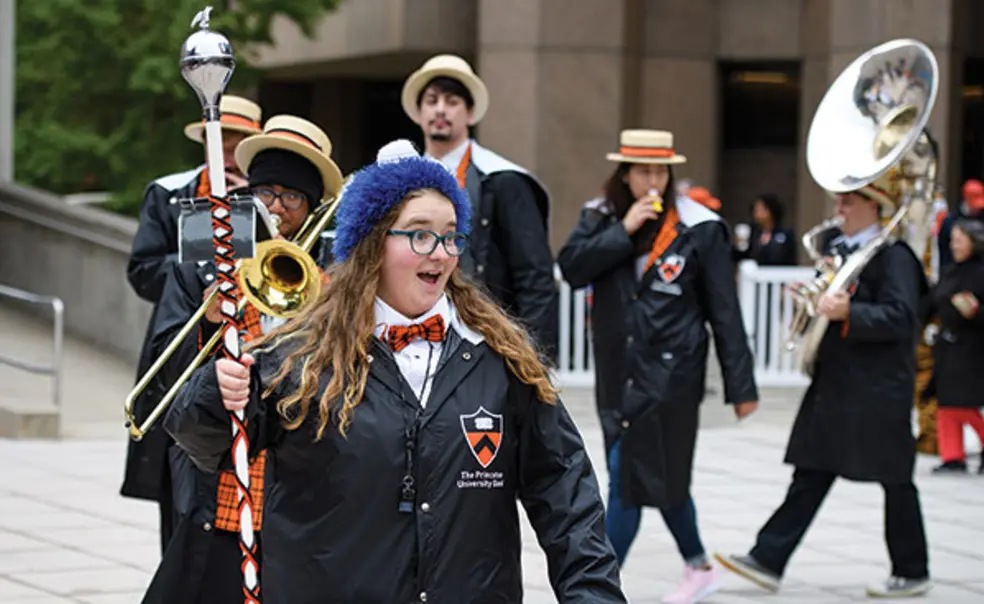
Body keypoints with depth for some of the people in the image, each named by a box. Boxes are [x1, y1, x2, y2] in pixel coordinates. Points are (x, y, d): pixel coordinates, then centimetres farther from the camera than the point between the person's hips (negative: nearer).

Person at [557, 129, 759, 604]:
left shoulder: (698, 228, -6)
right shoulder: (601, 217, 5)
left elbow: (725, 313, -4)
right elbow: (571, 268, -11)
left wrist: (741, 386, -4)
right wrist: (623, 230, -17)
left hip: (669, 374, -5)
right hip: (617, 373, 5)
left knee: (628, 479, -10)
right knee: (659, 478, 15)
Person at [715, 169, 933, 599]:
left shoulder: (894, 256, -13)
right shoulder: (839, 249, 14)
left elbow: (899, 318, -22)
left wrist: (847, 313, -31)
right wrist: (814, 300, 8)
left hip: (878, 394, -8)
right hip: (833, 387, 8)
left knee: (894, 481, 4)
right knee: (810, 476, 6)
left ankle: (912, 572, 16)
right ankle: (768, 560, 5)